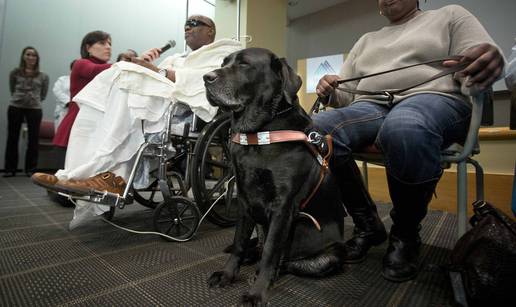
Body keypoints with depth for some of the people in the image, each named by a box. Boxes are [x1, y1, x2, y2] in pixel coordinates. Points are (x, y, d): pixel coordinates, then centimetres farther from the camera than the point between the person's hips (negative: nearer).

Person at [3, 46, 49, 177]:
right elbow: (12, 90, 14)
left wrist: (34, 99, 5)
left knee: (34, 139, 0)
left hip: (35, 109, -1)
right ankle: (10, 169, 12)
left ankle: (31, 169, 10)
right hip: (15, 107, 1)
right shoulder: (15, 72, 7)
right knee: (12, 138, 4)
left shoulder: (43, 76, 6)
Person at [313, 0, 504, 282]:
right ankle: (367, 225, -10)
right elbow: (346, 94, 20)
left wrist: (490, 63, -21)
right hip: (370, 107, 4)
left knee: (404, 130, -41)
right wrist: (331, 92, -3)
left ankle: (405, 234, -13)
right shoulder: (366, 40, 27)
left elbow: (475, 74, 3)